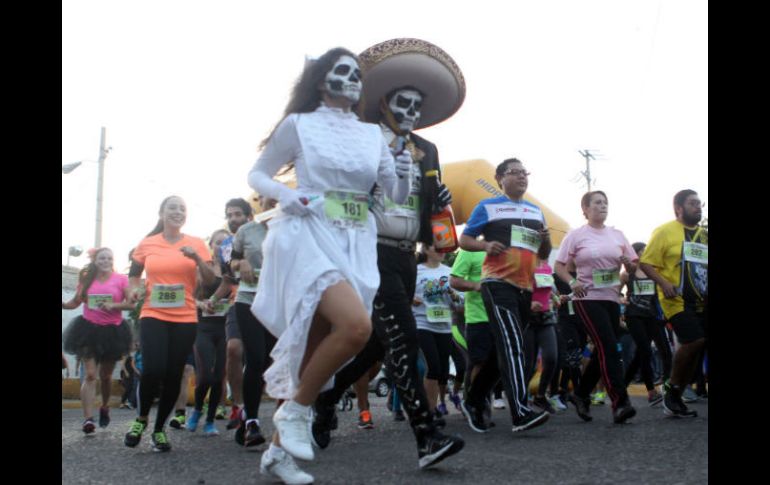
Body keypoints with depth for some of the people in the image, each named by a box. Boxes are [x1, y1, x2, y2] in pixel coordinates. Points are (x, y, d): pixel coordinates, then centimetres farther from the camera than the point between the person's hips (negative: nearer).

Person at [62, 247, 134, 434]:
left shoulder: (121, 279, -1)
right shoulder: (86, 279, 5)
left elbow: (131, 303, -4)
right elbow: (75, 303, 10)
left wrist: (113, 306, -19)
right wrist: (63, 304, -9)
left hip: (112, 331, 0)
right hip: (89, 329, 0)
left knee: (105, 375, 11)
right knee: (90, 374, -10)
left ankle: (105, 407, 36)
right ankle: (88, 418, -16)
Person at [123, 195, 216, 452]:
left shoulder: (197, 243, 4)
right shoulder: (146, 244, 5)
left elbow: (210, 281, 0)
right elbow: (134, 274, 20)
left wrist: (197, 258, -16)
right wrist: (135, 288, -2)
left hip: (185, 319, 1)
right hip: (153, 315, -1)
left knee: (173, 375, 2)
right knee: (153, 370, -17)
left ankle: (159, 429, 21)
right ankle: (141, 418, 11)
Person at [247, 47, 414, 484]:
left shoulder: (372, 135, 14)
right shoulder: (299, 124, 4)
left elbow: (397, 197, 16)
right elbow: (257, 175, 8)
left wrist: (405, 176, -7)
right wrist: (288, 196, -12)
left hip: (357, 245, 5)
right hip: (311, 236, -5)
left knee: (316, 346, 4)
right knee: (357, 326, -27)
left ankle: (279, 449, 16)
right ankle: (297, 408, -5)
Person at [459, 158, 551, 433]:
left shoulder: (536, 211, 20)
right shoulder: (487, 207, 5)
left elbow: (543, 255, 23)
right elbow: (464, 240, 5)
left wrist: (547, 240, 1)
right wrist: (486, 245, -15)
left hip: (525, 288, 7)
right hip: (498, 285, -6)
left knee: (504, 349, 10)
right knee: (512, 345, -20)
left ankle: (474, 401, 25)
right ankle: (520, 413, -27)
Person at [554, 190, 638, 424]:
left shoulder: (617, 235, 11)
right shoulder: (576, 235, -1)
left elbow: (633, 265, 13)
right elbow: (559, 266, -1)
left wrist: (628, 263, -10)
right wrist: (572, 282, -18)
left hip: (612, 298, 6)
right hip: (587, 298, -5)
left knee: (603, 350, 8)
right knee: (608, 348, -17)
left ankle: (581, 394, 26)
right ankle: (620, 402, -18)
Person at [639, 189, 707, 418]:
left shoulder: (704, 234, 15)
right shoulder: (665, 231, -5)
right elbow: (646, 264, -8)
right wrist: (664, 283, -22)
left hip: (703, 302, 7)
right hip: (678, 301, -7)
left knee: (694, 347, 6)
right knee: (694, 341, -21)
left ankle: (675, 397, 19)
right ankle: (672, 388, 1)